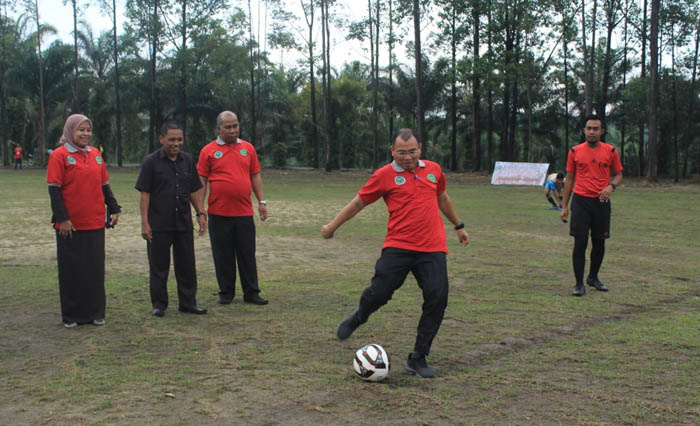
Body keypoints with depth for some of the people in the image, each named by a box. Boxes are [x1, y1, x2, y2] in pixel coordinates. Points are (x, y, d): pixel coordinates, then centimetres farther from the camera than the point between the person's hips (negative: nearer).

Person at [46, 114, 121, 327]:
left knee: (96, 269, 8)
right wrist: (62, 218, -15)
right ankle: (71, 315, 15)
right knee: (71, 270, 4)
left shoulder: (95, 154, 11)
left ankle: (96, 312, 19)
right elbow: (54, 189, -9)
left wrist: (114, 209, 9)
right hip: (70, 225, -5)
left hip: (95, 222, 5)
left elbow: (104, 185, 16)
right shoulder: (59, 155, -5)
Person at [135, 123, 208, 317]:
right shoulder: (151, 162, -4)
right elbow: (145, 194, -6)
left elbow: (195, 191, 14)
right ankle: (159, 304, 16)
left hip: (184, 223, 4)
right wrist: (144, 223, -11)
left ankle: (188, 302, 21)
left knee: (187, 265, 10)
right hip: (159, 224, -4)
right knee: (158, 266, 5)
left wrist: (201, 213, 6)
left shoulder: (187, 160, 8)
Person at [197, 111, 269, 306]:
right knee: (223, 256, 7)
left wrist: (262, 201, 7)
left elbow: (255, 176, 13)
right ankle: (226, 293, 18)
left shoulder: (248, 148, 10)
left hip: (244, 212, 2)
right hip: (219, 214, -2)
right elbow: (201, 181, 1)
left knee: (247, 255, 6)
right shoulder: (208, 151, 1)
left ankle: (251, 293, 15)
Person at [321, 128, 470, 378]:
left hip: (433, 249, 3)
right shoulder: (385, 175, 1)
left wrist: (459, 226, 36)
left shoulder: (433, 170, 12)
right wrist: (332, 226, 14)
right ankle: (358, 318, 29)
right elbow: (358, 202, 9)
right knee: (379, 293, -10)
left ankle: (418, 359, 8)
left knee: (437, 299, -7)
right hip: (398, 246, -3)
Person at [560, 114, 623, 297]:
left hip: (601, 202, 1)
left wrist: (611, 186, -11)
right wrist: (564, 206, 6)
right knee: (580, 243, -5)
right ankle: (579, 284, 3)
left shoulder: (610, 151, 4)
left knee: (599, 242, 9)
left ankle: (593, 277, 30)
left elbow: (618, 174, 12)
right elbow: (569, 178, 8)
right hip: (580, 201, -1)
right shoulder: (575, 151, 3)